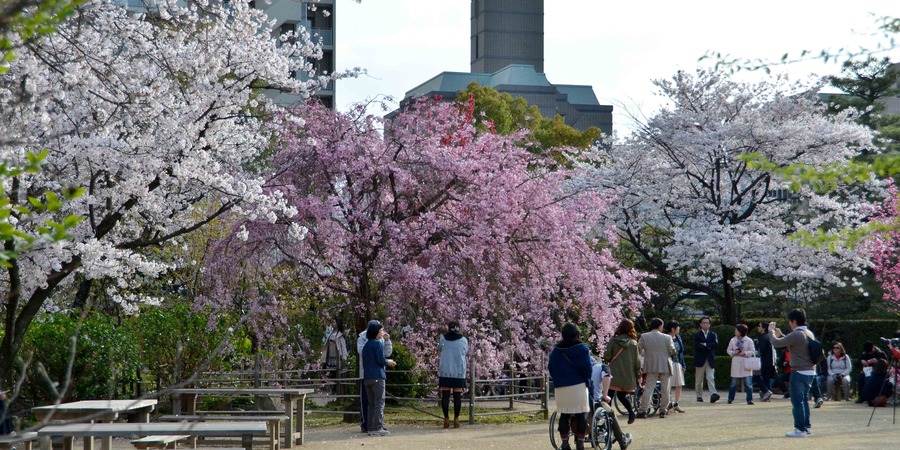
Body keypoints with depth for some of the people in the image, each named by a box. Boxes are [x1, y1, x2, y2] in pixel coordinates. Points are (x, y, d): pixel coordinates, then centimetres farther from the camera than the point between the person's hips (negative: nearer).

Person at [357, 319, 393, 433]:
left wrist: (387, 340, -6)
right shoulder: (362, 338, -3)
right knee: (365, 399, -1)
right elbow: (361, 350, -20)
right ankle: (365, 424, 3)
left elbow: (388, 353, 6)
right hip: (366, 374, -4)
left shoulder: (381, 339, 8)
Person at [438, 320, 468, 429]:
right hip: (459, 372, 0)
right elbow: (466, 351, 11)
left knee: (445, 395, 4)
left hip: (445, 372, 0)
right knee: (457, 395, 4)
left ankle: (446, 419, 3)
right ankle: (456, 419, 3)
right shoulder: (463, 340, -2)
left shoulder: (443, 339, -2)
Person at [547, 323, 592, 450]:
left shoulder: (556, 350, 6)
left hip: (560, 387, 3)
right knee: (581, 415, 5)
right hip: (578, 386, -3)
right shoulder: (582, 348, -3)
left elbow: (550, 368, 5)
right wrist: (587, 381, 7)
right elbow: (587, 368, -7)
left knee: (564, 415, 7)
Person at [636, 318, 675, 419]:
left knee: (648, 388, -1)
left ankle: (643, 411, -8)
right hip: (665, 367, 0)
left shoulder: (644, 337, -3)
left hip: (651, 367, 0)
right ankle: (663, 411, 11)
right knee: (664, 389, 9)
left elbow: (638, 350, -1)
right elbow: (672, 351, -3)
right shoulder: (667, 337, -5)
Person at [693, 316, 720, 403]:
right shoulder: (697, 335, 4)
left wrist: (705, 345, -11)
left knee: (710, 378, -11)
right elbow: (697, 346, -12)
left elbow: (716, 344, -6)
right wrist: (709, 347, -10)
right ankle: (699, 396, 14)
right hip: (700, 359, -1)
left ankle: (713, 394, -24)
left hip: (710, 360, 1)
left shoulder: (713, 335, 13)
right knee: (699, 380, 5)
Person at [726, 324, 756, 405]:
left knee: (748, 383, -6)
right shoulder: (733, 340, 6)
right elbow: (728, 350, 10)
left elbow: (753, 351, -1)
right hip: (736, 364, 2)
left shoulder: (749, 340, -1)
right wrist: (734, 352, -10)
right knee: (734, 383, 7)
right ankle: (730, 399, 17)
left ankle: (749, 399, -1)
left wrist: (745, 353, -16)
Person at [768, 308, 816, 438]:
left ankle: (800, 429, -1)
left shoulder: (796, 335, -18)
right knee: (804, 400, 17)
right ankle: (807, 426, 21)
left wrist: (771, 331, 1)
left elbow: (777, 343, -15)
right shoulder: (809, 333, 10)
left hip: (799, 372, -9)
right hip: (810, 372, 9)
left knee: (797, 401, -2)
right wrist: (780, 334, 23)